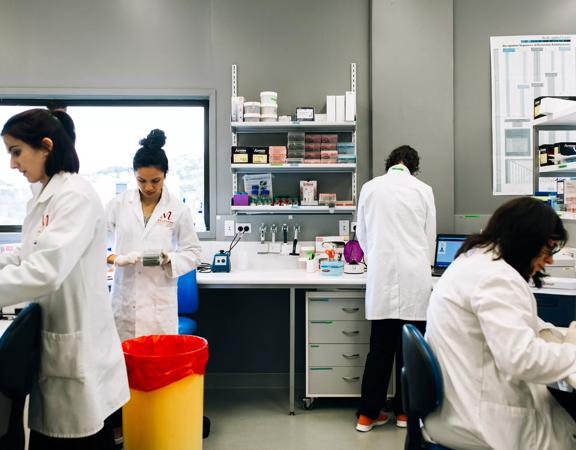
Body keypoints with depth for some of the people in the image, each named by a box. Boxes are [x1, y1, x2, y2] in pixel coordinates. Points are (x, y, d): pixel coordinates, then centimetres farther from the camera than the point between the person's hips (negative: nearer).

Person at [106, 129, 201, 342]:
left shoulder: (178, 209, -1)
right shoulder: (119, 204, 2)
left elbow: (193, 253, 5)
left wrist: (168, 260, -14)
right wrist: (115, 259, -14)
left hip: (161, 302, -1)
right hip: (124, 300, 1)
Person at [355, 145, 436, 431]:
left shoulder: (370, 187, 3)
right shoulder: (422, 189, 1)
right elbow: (430, 236, 8)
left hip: (381, 278, 1)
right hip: (413, 278, -1)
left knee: (379, 347, 8)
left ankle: (368, 414, 14)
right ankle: (404, 411, 22)